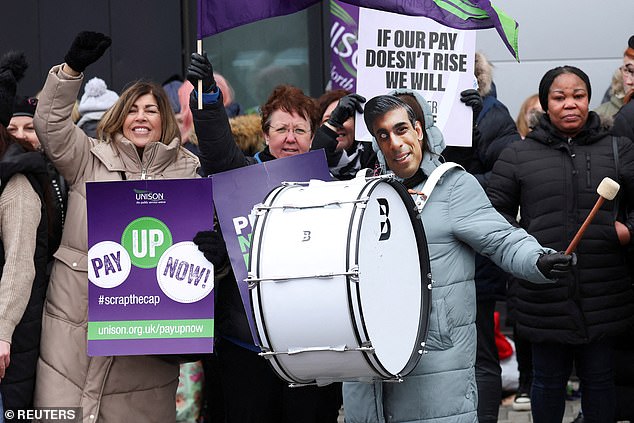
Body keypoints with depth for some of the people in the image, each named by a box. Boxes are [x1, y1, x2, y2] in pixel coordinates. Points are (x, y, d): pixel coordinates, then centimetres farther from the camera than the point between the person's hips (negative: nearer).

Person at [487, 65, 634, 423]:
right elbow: (496, 211, 8)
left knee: (599, 377, 10)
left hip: (604, 295, 1)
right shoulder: (518, 156, 5)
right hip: (545, 296, 0)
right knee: (549, 379, 11)